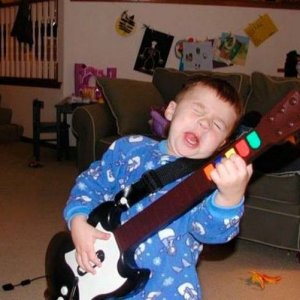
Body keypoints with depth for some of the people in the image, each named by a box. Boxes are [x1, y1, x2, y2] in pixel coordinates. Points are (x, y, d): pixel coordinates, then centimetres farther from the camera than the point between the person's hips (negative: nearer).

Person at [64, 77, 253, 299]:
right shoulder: (130, 148, 1)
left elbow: (212, 229, -23)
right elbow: (91, 183, 8)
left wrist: (231, 196, -43)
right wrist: (79, 221, -8)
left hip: (164, 279, -1)